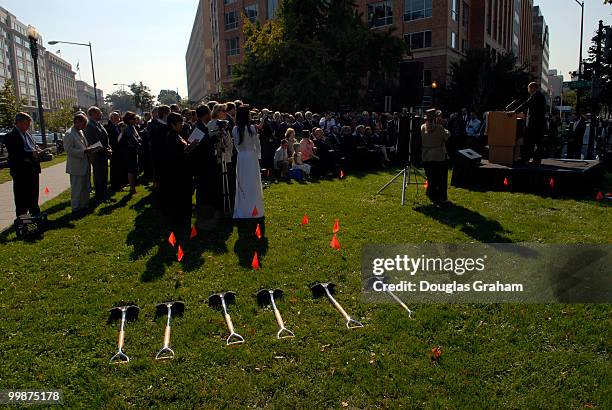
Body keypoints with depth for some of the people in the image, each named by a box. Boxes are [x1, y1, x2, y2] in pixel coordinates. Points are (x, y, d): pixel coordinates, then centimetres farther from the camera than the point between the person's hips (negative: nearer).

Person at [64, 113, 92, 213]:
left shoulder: (80, 132, 13)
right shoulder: (69, 134, -15)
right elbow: (69, 150, -21)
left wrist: (88, 149, 6)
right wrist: (84, 151, -25)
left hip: (85, 165, 9)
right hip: (76, 167, -9)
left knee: (86, 187, 16)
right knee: (76, 188, 1)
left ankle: (84, 205, 28)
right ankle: (76, 208, 11)